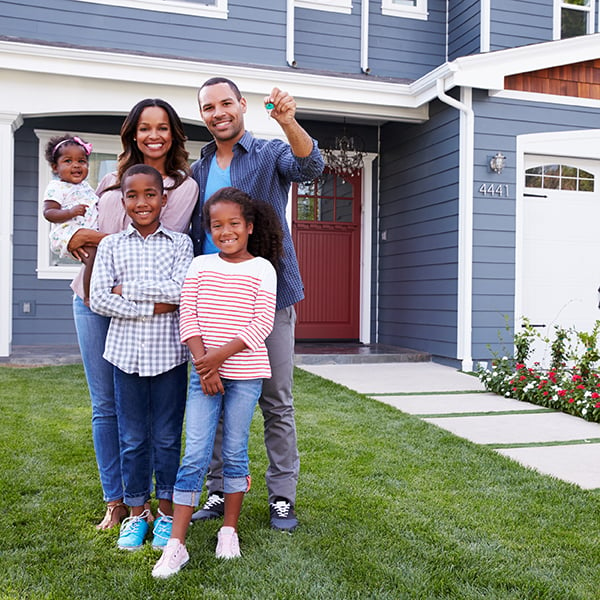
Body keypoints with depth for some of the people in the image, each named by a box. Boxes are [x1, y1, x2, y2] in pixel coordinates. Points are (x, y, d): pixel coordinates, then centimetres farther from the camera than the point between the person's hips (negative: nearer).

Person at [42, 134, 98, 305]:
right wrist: (71, 212, -24)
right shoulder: (56, 187, -1)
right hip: (68, 234, -9)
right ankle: (89, 296, -23)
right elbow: (48, 213, -11)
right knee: (93, 254, -30)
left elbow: (94, 204, 40)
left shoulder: (85, 186, 23)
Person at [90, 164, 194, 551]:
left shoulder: (180, 243, 2)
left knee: (167, 437, 9)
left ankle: (167, 512, 25)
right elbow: (99, 299, -6)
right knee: (132, 438, 11)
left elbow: (181, 290, -13)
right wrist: (151, 308, -13)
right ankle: (137, 512, 27)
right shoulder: (111, 246, 5)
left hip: (169, 353, -1)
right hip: (127, 352, 1)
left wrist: (128, 290, -9)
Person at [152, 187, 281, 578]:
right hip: (204, 371, 1)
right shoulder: (200, 266, 6)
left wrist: (220, 356, -16)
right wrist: (204, 364, -12)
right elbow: (189, 318, 0)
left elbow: (262, 323, -9)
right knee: (195, 456, 0)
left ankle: (230, 530, 26)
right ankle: (177, 544, 5)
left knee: (235, 452, 9)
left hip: (245, 373, -1)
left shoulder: (262, 269, -1)